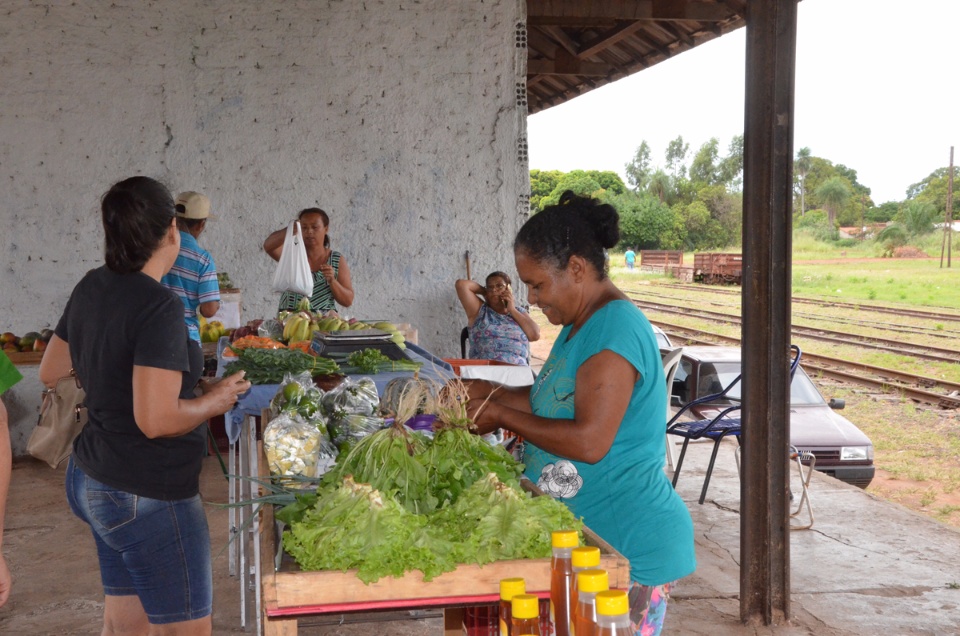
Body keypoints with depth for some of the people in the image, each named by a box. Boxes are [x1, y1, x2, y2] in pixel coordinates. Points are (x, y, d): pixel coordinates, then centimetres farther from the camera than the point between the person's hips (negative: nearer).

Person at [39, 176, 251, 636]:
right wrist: (215, 400, -12)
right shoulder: (159, 307, -23)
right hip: (147, 495, -9)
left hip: (93, 478, 9)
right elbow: (157, 420, -28)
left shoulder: (91, 288, 4)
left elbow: (50, 372, 16)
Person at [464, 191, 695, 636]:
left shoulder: (615, 330, -21)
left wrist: (502, 416, -16)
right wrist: (492, 394, 5)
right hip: (587, 534, 10)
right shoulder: (582, 324, 11)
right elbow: (556, 399, 19)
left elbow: (589, 441, -27)